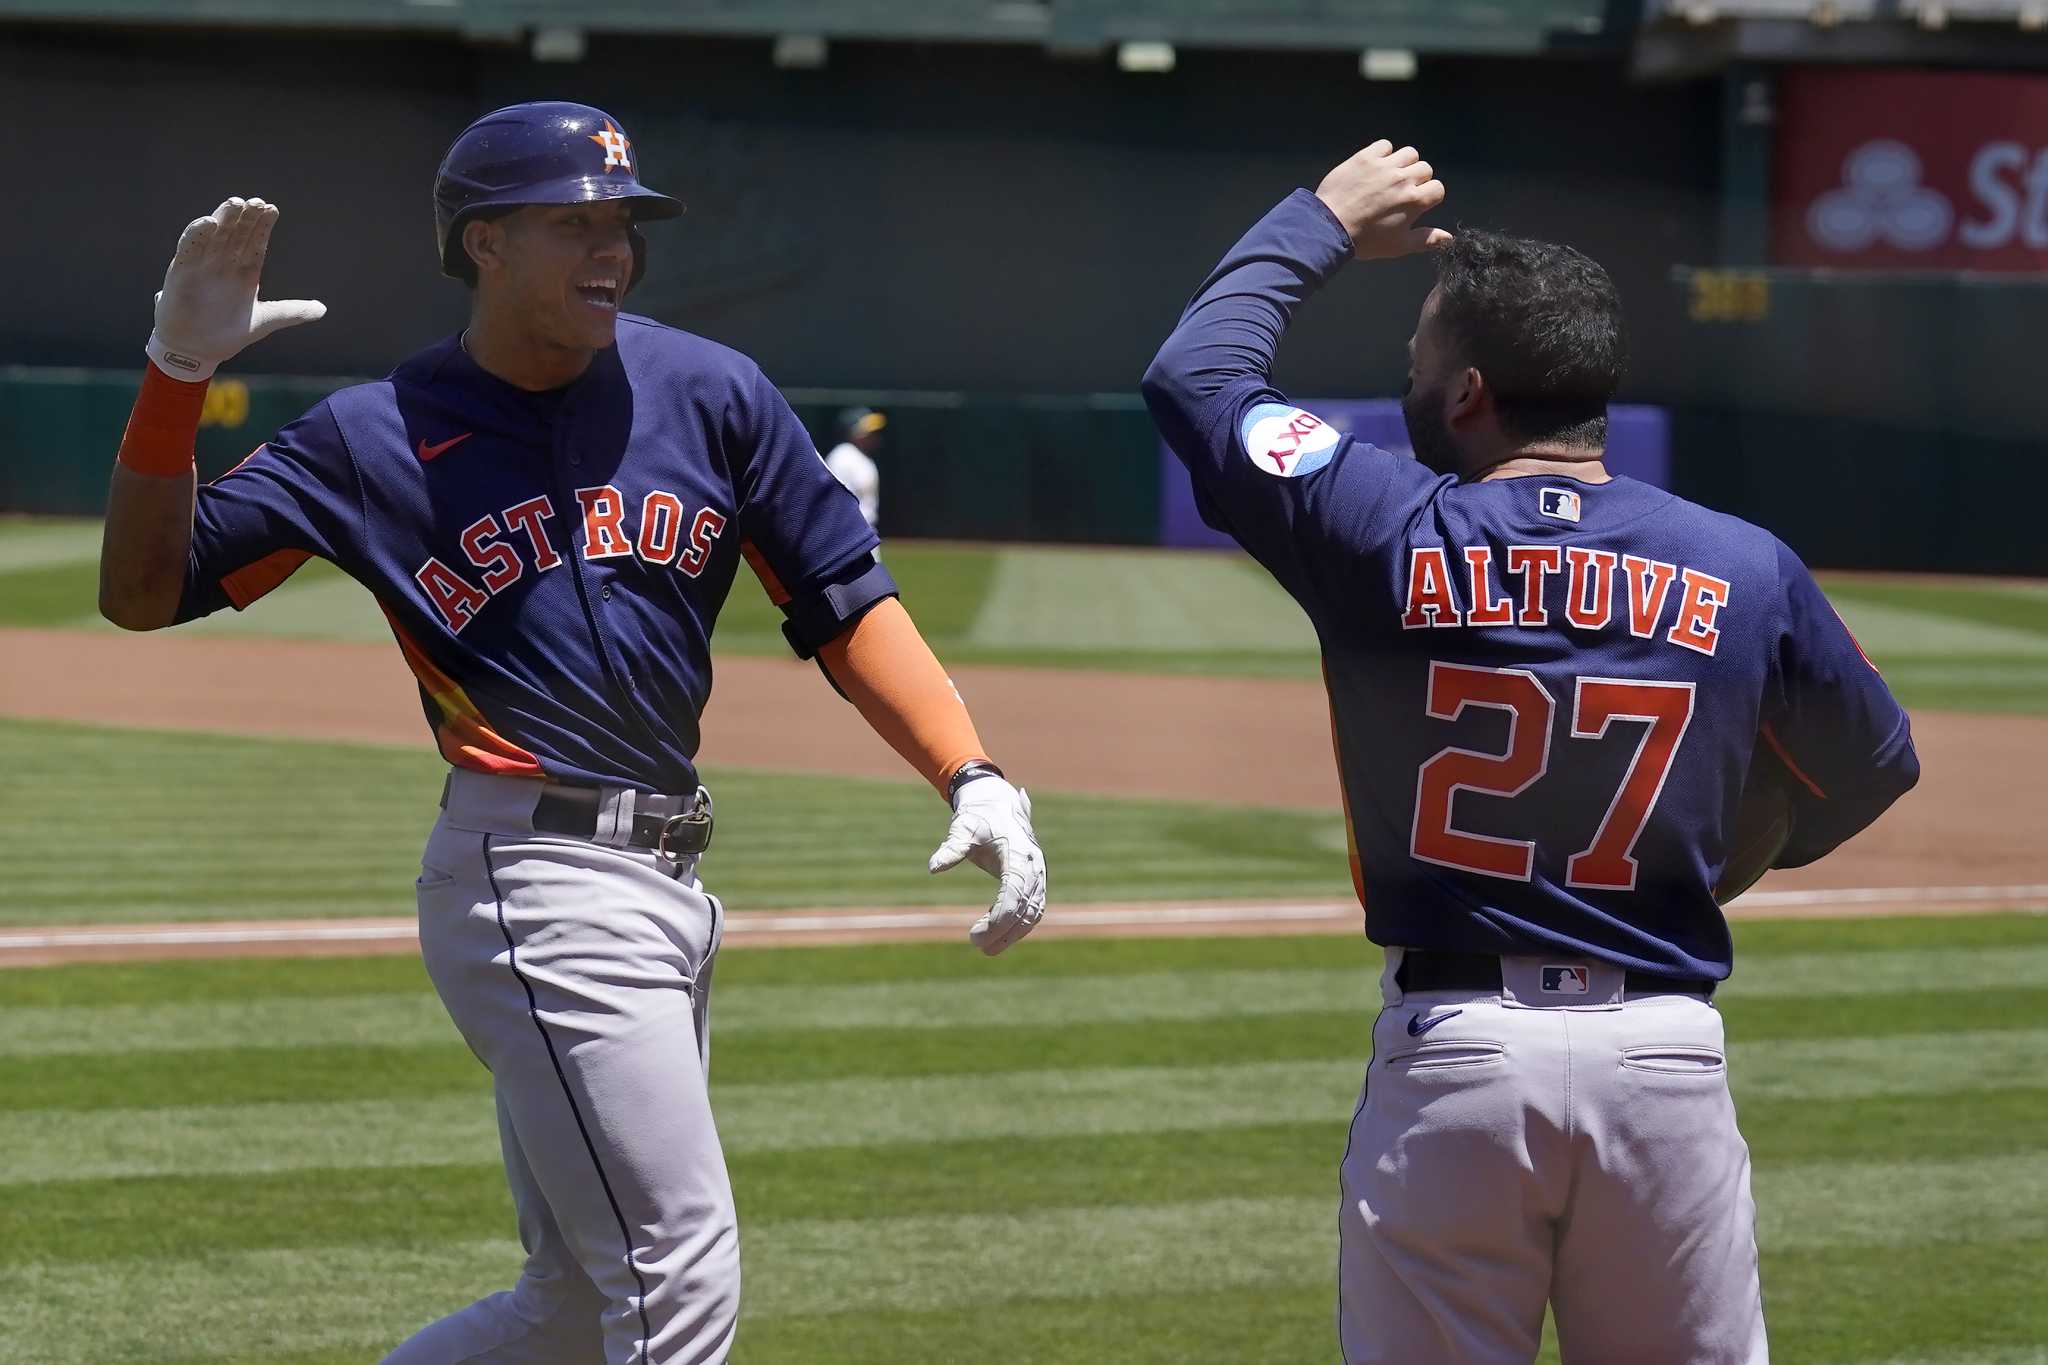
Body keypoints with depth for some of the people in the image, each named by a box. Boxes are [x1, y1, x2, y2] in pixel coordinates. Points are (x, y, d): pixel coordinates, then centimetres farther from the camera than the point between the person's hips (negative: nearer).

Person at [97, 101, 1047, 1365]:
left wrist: (974, 779, -6)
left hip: (666, 878, 6)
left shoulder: (710, 394, 7)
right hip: (536, 880, -6)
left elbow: (845, 599, 7)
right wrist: (177, 379, -16)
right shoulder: (380, 439, -2)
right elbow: (144, 590, -2)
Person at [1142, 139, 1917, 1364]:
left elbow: (1194, 375, 10)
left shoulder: (1388, 537, -5)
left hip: (1451, 1050, -1)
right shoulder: (1745, 571, 0)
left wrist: (1322, 225, 22)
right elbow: (1872, 765, 16)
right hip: (1668, 1049, 1)